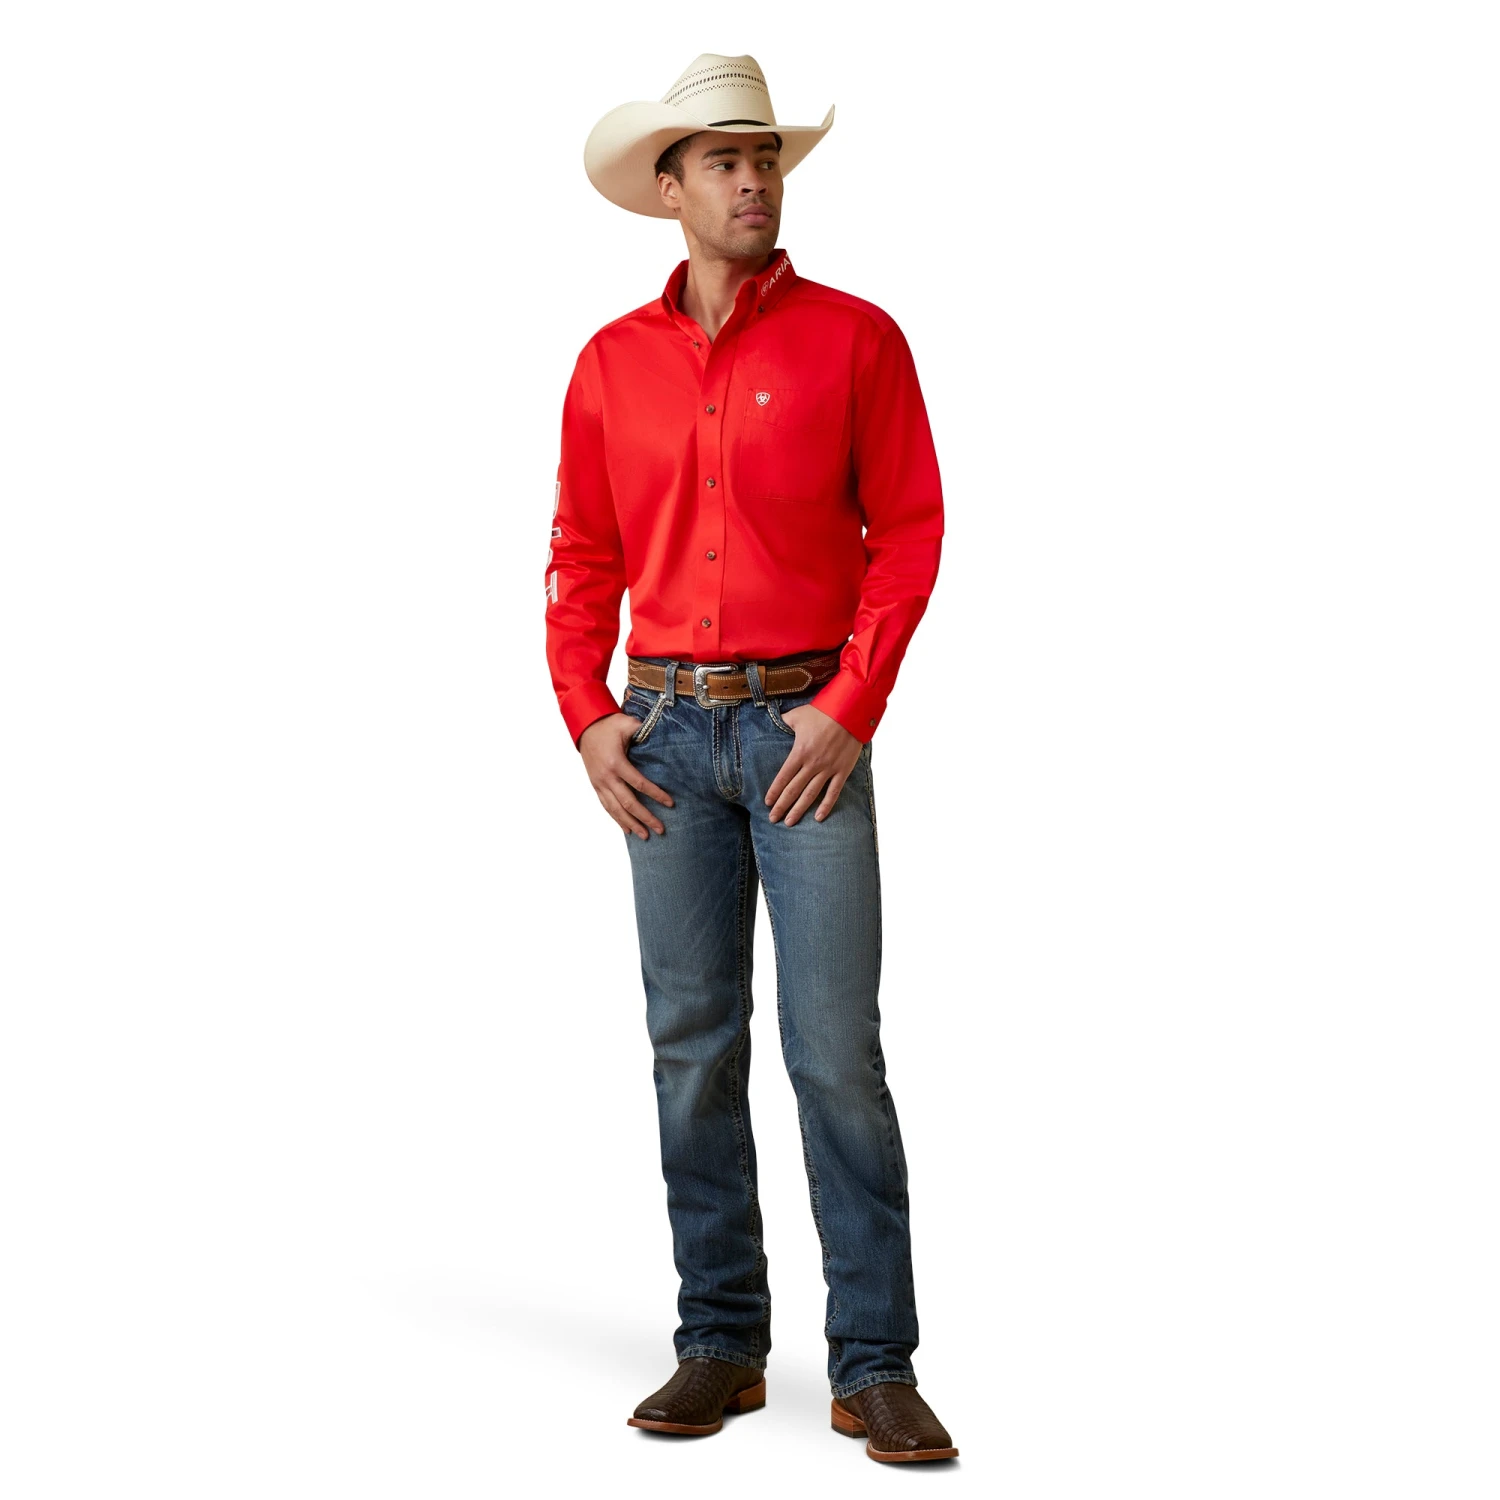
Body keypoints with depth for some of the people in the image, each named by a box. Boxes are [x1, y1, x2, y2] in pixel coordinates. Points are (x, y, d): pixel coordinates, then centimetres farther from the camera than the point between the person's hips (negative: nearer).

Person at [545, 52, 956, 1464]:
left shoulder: (854, 338, 0)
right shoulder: (612, 363, 9)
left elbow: (909, 530, -2)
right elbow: (581, 555, 13)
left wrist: (852, 708, -11)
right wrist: (586, 715, 1)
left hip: (808, 731, -3)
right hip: (667, 734, 3)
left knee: (837, 1051, -6)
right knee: (692, 1046, 6)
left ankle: (874, 1365, 1)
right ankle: (721, 1344, 16)